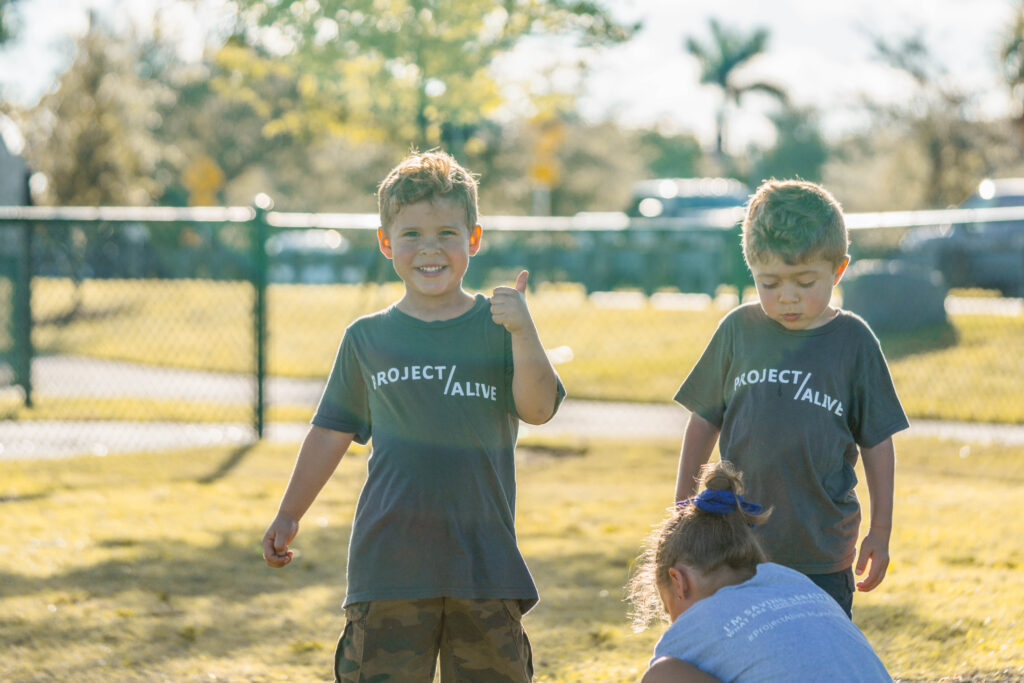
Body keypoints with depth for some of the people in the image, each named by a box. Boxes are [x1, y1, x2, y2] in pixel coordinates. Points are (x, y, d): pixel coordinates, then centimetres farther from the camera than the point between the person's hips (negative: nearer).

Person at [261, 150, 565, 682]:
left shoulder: (496, 326, 3)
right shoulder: (367, 338, 7)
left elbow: (537, 409, -10)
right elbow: (331, 433, 16)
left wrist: (522, 332, -24)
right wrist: (288, 516, 18)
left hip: (485, 563, 0)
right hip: (389, 562, 0)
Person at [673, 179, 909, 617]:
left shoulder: (853, 342, -3)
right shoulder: (739, 330, 1)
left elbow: (877, 443, 3)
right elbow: (705, 421, 10)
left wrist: (880, 532, 3)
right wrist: (683, 511, 13)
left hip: (822, 554, -1)